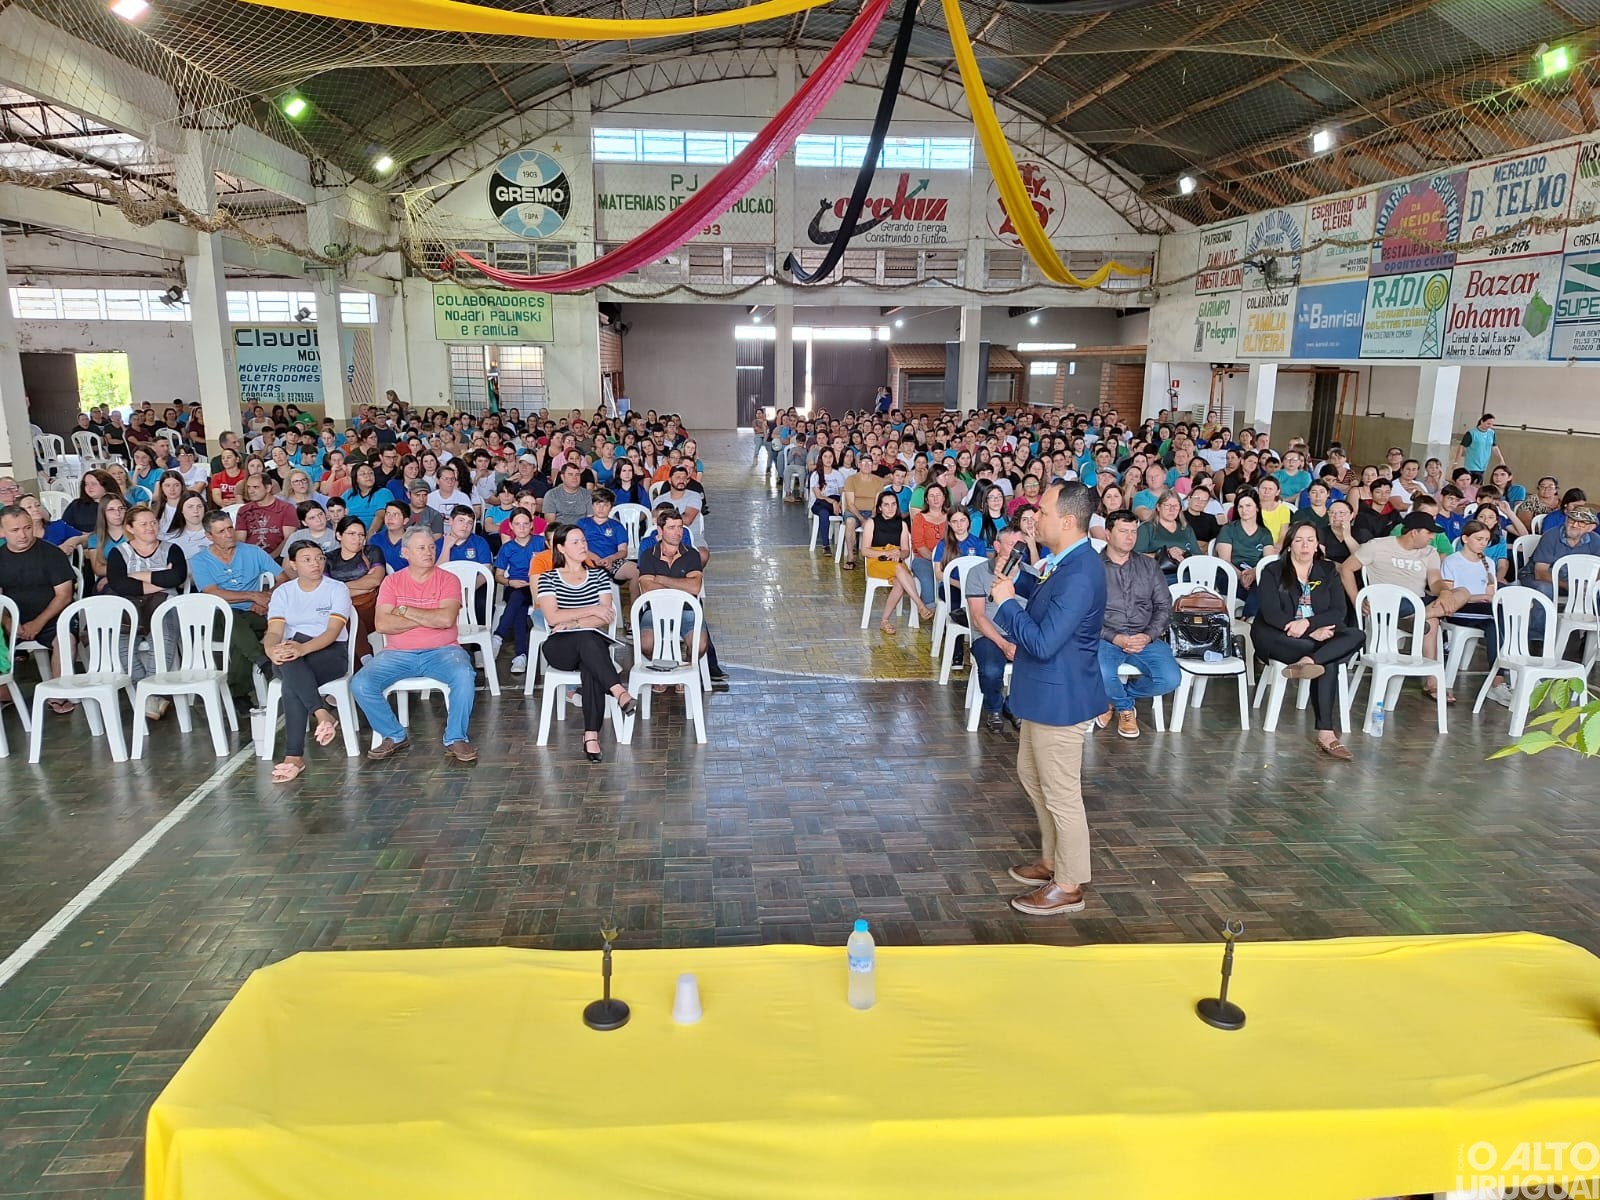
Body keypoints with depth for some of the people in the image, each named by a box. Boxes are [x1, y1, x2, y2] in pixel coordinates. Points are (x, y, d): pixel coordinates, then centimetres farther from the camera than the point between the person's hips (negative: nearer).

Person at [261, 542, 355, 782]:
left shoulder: (337, 589, 4)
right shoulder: (283, 593, 14)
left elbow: (333, 631, -10)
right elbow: (274, 632, 0)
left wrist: (303, 648, -30)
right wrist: (271, 650, -27)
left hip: (330, 652, -2)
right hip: (291, 651, 3)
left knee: (291, 682, -35)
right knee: (289, 664, -38)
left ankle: (294, 756, -38)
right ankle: (322, 714, -48)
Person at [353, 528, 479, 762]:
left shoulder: (447, 580, 2)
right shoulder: (392, 582, 6)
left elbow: (446, 619, -15)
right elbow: (381, 624, -8)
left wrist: (405, 610, -8)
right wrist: (428, 618, -10)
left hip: (441, 651, -2)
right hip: (398, 653, 2)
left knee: (464, 676, -32)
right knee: (360, 684, -19)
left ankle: (456, 738, -12)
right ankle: (394, 736, 1)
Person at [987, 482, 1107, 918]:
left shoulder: (1079, 576, -28)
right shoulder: (1062, 562, 4)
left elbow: (1043, 642, -29)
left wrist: (1006, 602, -18)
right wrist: (1009, 593, 1)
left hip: (1060, 698, -10)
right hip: (1044, 692, 10)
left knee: (1061, 794, 4)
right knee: (1032, 774, 23)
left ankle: (1069, 886, 21)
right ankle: (1052, 860, 41)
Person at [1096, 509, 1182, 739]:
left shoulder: (1149, 565, 16)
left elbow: (1164, 606, 11)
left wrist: (1148, 636, -7)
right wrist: (1115, 638, -15)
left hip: (1146, 639, 4)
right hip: (1105, 639, -3)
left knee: (1171, 679, -22)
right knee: (1100, 676, -35)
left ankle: (1116, 698, 8)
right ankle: (1125, 707, 4)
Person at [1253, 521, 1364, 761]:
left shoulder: (1328, 572, 16)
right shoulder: (1272, 571, 6)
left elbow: (1339, 612, 2)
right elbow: (1271, 613, -9)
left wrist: (1308, 622, -18)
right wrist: (1313, 633, -17)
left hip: (1318, 634, 4)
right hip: (1281, 640, -4)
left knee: (1357, 636, -29)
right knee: (1328, 664, -31)